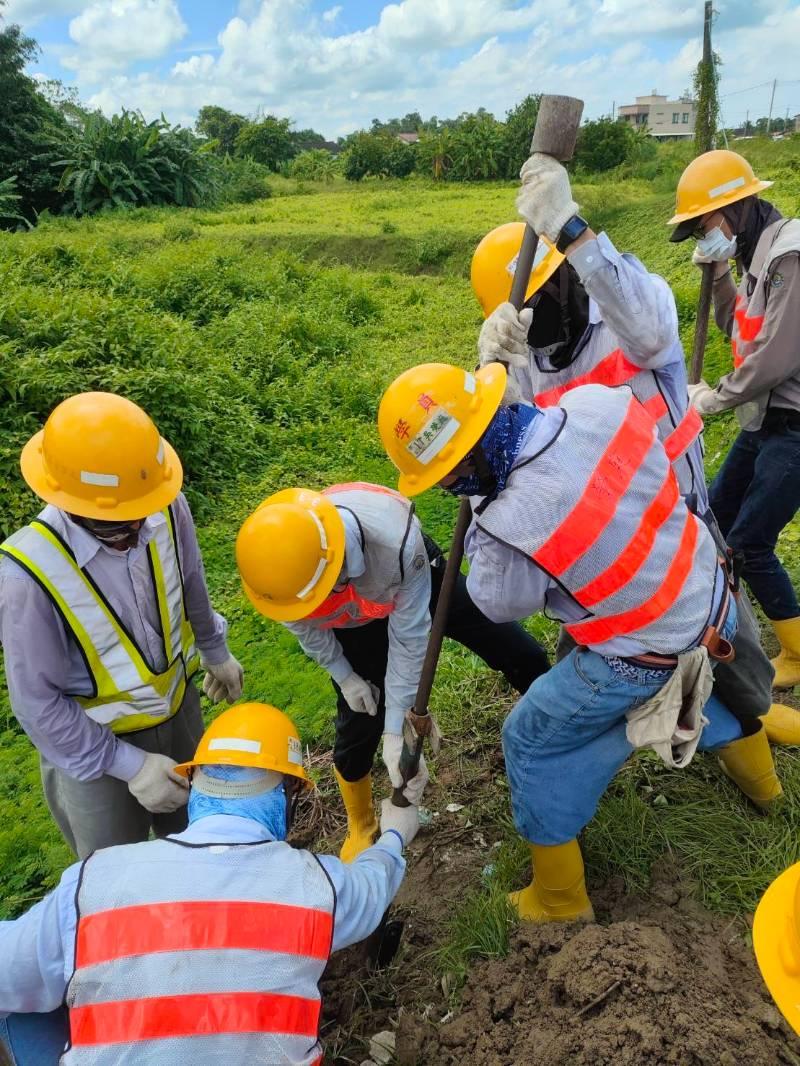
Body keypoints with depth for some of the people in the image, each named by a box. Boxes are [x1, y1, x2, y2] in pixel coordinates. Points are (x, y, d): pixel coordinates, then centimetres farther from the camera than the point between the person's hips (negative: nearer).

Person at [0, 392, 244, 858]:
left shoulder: (167, 508, -23)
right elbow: (38, 702, -22)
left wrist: (215, 652, 15)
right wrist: (130, 765, -19)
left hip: (180, 707, 4)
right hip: (93, 748, -4)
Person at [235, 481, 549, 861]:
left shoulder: (397, 539, -47)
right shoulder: (281, 560, -36)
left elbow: (408, 638, -33)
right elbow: (304, 626, -11)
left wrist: (395, 730, -29)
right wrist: (344, 676, -2)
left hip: (415, 581, -1)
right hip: (352, 622, 2)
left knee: (522, 656, 3)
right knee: (357, 725, 1)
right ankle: (361, 829, 32)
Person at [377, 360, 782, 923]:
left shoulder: (513, 526, -35)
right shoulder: (600, 401, -19)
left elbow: (498, 603, -12)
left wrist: (484, 511, -4)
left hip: (644, 662, -7)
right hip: (714, 600, 8)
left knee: (531, 741, 13)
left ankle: (561, 899, 32)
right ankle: (761, 783, 68)